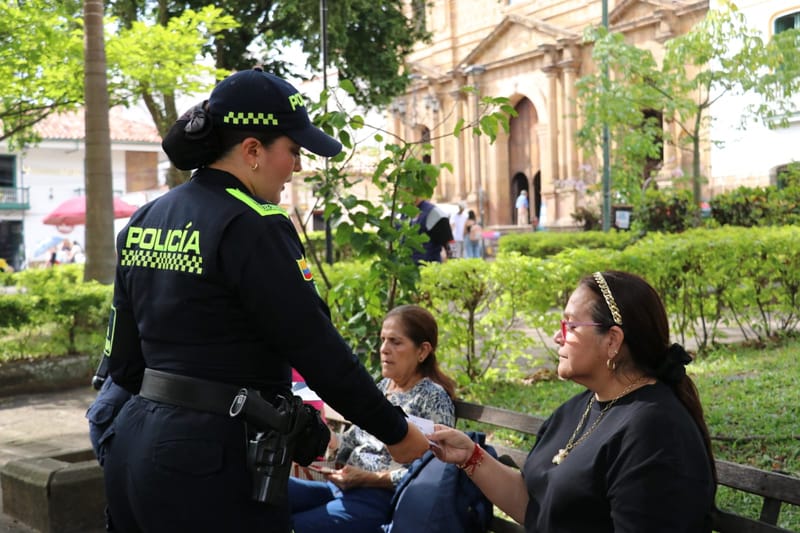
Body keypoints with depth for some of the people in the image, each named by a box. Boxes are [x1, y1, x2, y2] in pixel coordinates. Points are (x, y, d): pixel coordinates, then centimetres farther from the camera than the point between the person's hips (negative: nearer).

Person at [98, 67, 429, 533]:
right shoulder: (253, 226, -15)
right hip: (211, 464, -8)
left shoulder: (144, 222, 9)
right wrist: (397, 432, -5)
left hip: (136, 444, 8)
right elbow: (319, 349, -16)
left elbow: (124, 363, 12)